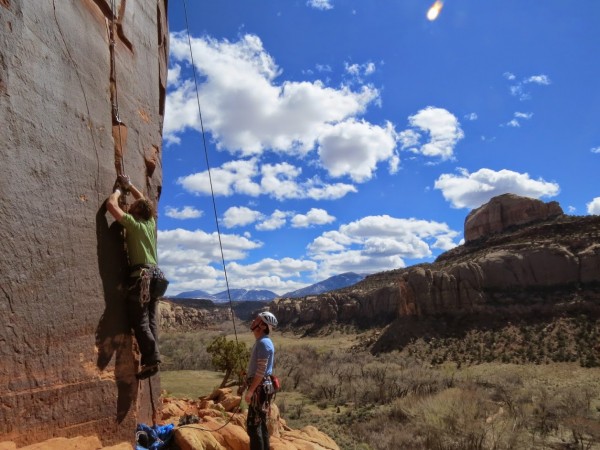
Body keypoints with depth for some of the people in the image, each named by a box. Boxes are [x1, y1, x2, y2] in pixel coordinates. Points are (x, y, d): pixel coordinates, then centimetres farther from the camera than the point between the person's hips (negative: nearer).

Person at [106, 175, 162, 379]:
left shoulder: (133, 223, -5)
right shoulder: (151, 223, 15)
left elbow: (111, 205, -6)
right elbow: (143, 201, 32)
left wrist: (119, 189, 12)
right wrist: (129, 186, 34)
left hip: (140, 276, -7)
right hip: (154, 275, 7)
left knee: (140, 321, -5)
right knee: (150, 321, 8)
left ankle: (151, 359, -8)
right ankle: (153, 358, 7)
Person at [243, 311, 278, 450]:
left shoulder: (264, 343, -18)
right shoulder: (260, 342, 13)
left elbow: (261, 371, -22)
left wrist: (250, 390, -19)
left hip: (260, 388, -10)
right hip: (259, 387, 10)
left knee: (253, 424, -4)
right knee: (260, 423, 16)